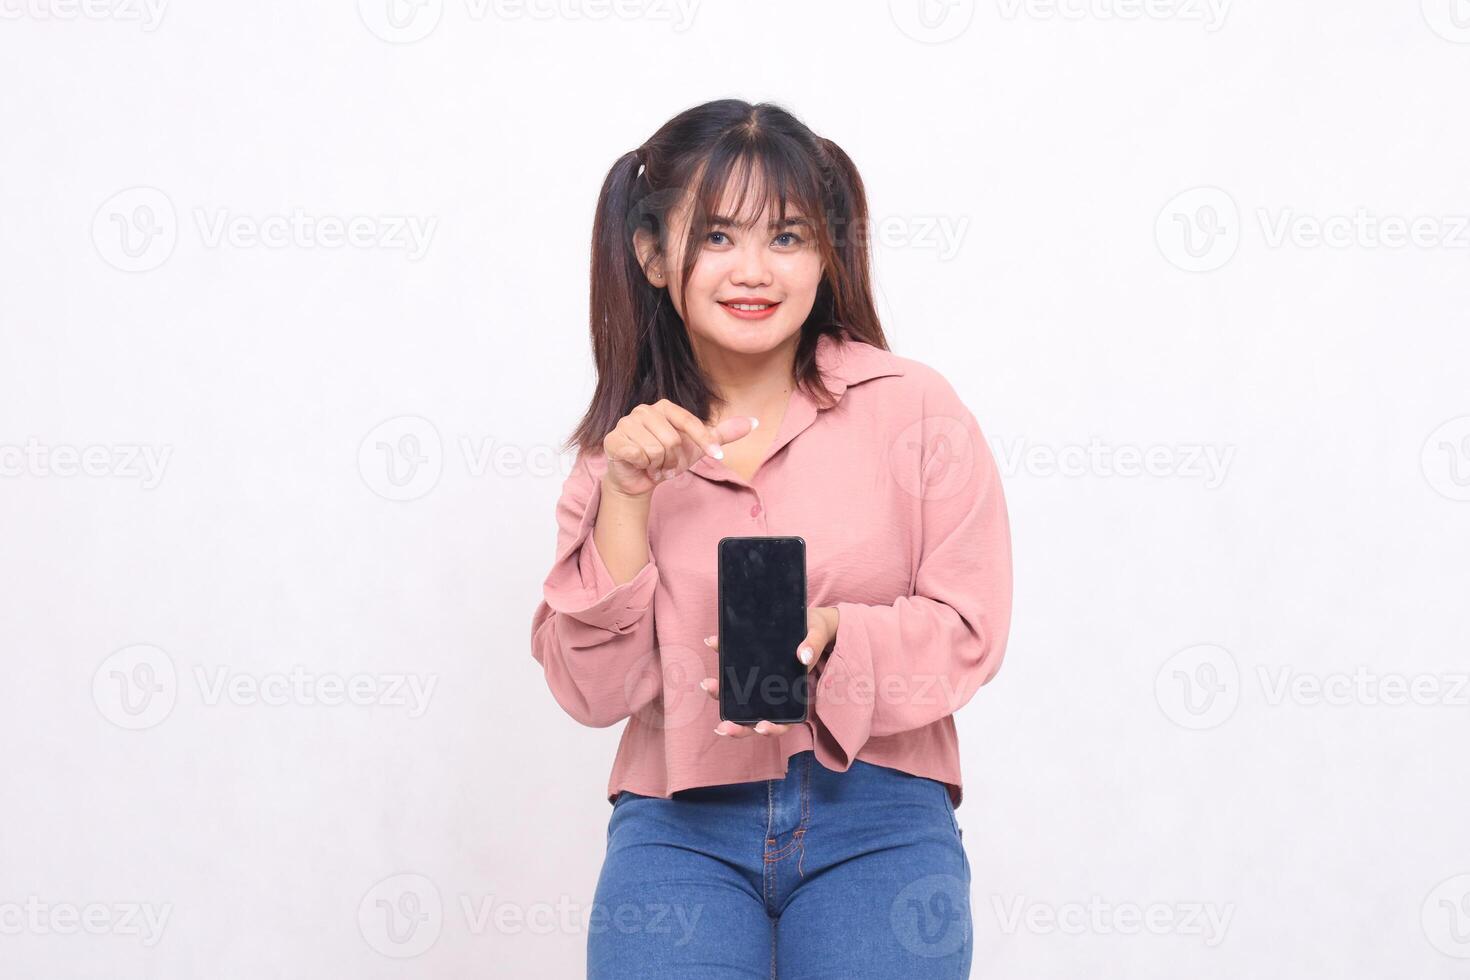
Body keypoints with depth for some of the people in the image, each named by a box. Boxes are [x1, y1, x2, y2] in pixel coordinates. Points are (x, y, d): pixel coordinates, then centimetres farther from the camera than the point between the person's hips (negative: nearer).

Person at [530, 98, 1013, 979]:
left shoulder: (915, 408, 2)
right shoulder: (625, 444, 8)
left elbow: (970, 632, 0)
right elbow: (593, 691, 2)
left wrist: (829, 636, -18)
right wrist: (626, 498, -8)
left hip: (877, 815, -1)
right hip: (681, 820, 1)